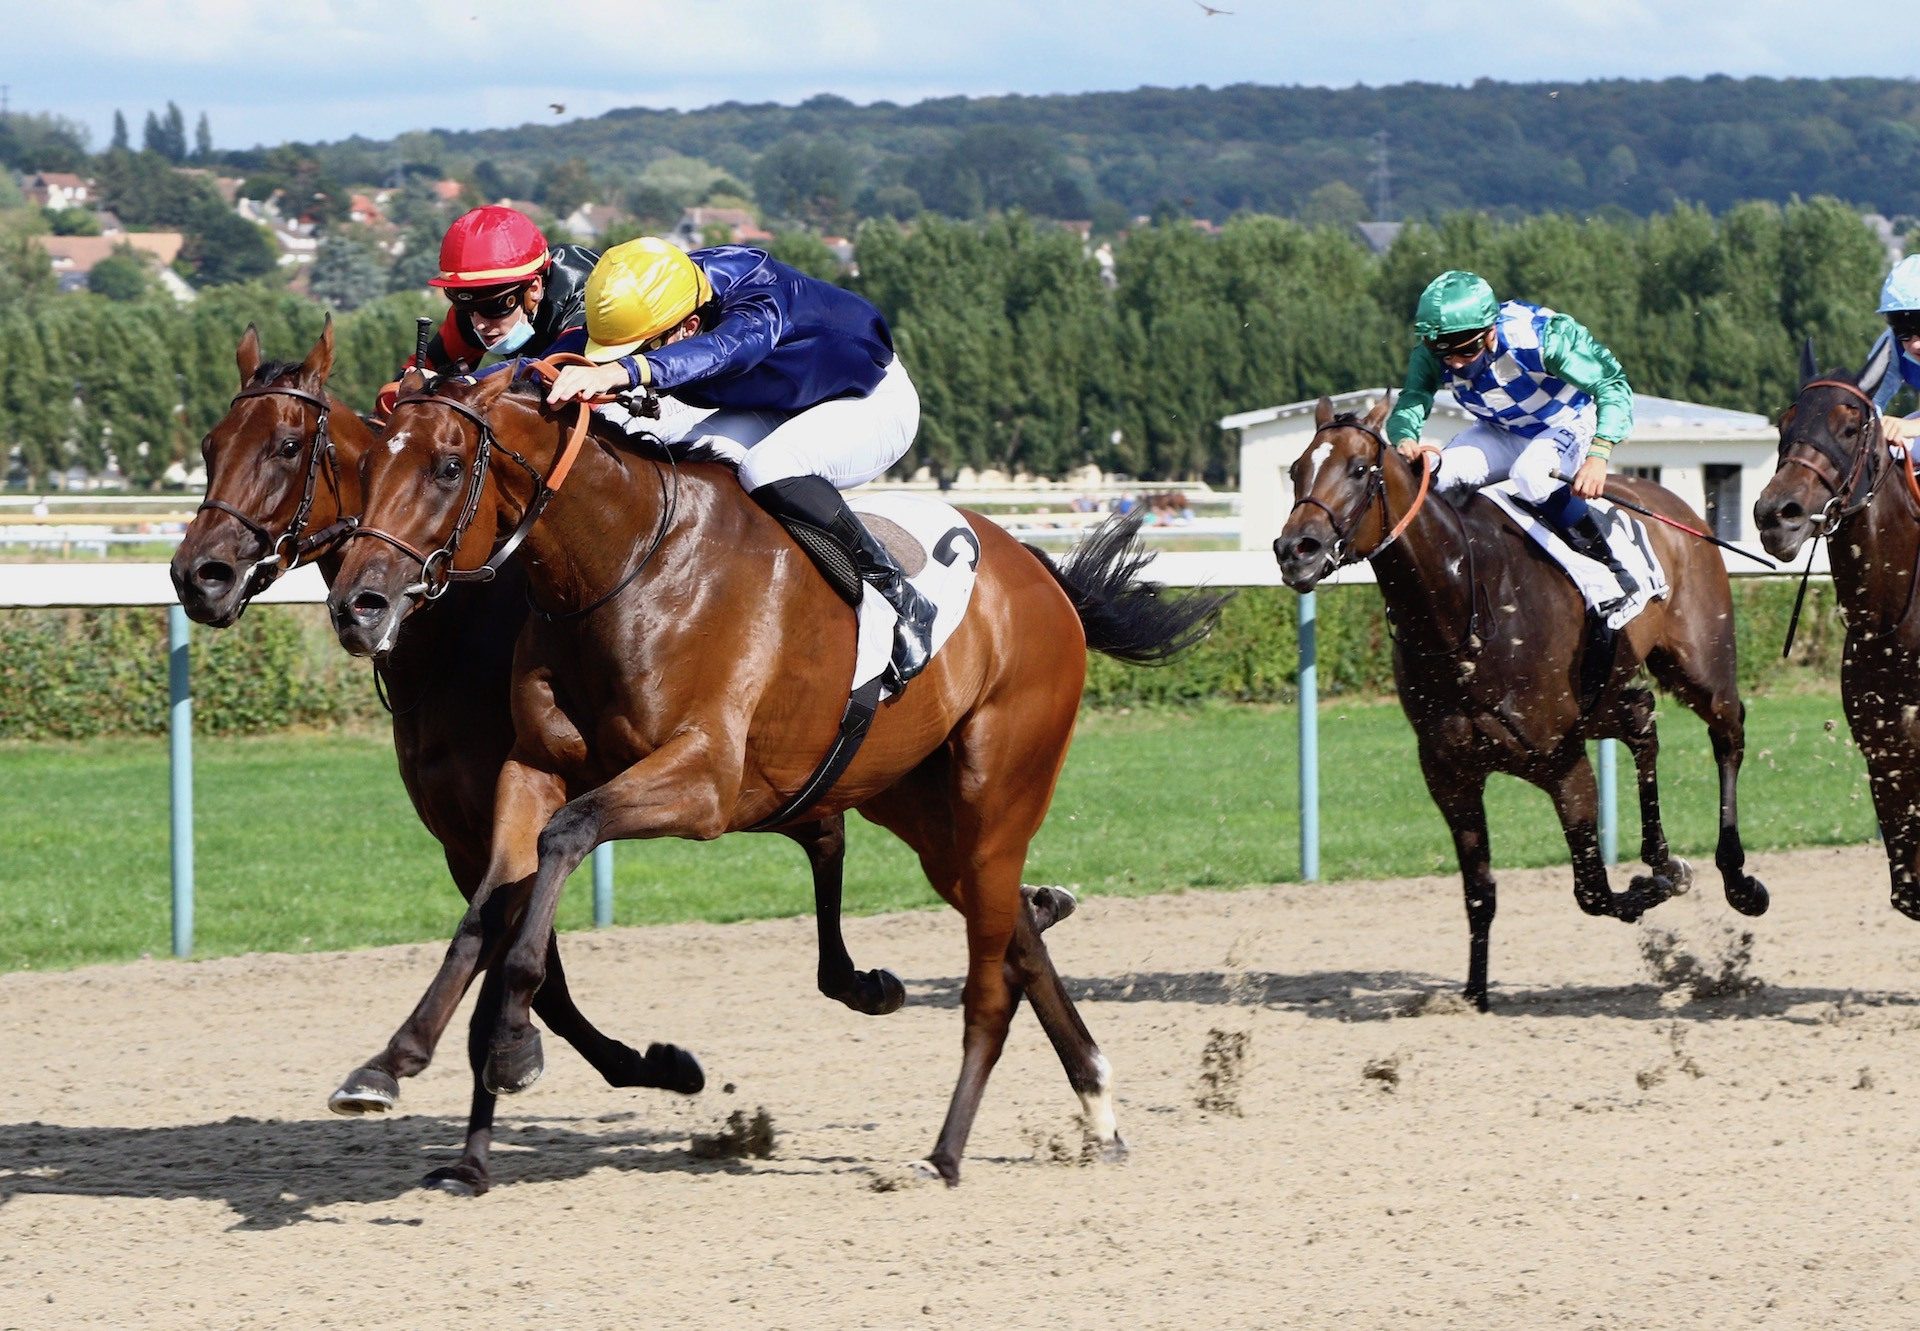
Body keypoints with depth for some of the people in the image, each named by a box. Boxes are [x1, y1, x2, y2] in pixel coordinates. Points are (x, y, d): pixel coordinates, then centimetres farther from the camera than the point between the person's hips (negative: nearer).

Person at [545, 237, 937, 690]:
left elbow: (724, 349, -62)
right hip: (774, 411, 7)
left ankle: (898, 595, -22)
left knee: (768, 471, -35)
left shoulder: (763, 297, -39)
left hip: (874, 402, -7)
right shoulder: (652, 300, -21)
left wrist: (620, 372, -77)